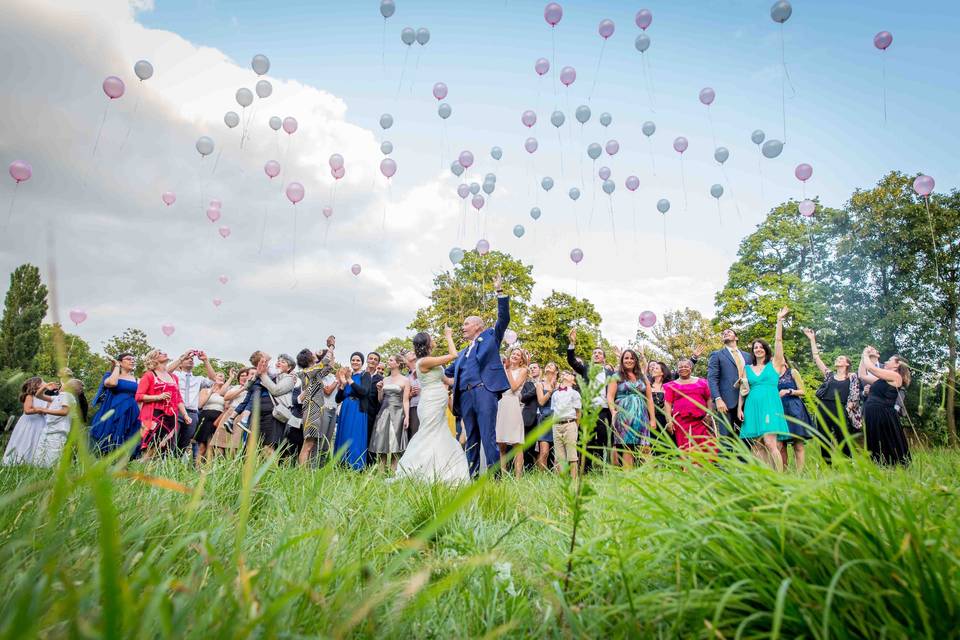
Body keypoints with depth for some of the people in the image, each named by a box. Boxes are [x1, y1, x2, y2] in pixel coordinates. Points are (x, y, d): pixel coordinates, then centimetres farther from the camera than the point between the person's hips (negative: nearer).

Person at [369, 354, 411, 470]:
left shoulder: (404, 380, 1)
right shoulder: (384, 380, 14)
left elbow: (406, 400, -5)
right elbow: (380, 400, 16)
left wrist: (407, 417, -14)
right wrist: (379, 390, 0)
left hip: (397, 413, -4)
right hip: (383, 413, 5)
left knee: (394, 446, -5)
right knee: (381, 444, 1)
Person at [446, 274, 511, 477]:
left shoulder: (491, 337, 14)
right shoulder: (463, 352, 29)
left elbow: (503, 318, 4)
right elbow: (449, 370, 33)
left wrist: (499, 291, -3)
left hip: (485, 391, -6)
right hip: (465, 396, 6)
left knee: (488, 438, -11)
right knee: (471, 440, 7)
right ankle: (472, 476, 11)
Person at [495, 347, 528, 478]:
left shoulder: (523, 370, 11)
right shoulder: (503, 369, 22)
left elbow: (514, 387, -3)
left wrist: (508, 370, 2)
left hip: (512, 405, -4)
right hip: (499, 405, 4)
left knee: (516, 443, -7)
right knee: (501, 444, 1)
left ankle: (518, 476, -8)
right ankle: (502, 475, 5)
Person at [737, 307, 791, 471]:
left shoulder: (774, 364, 9)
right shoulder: (747, 368, 15)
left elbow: (778, 340, 1)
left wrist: (779, 320, -2)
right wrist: (739, 408, 5)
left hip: (770, 406, -3)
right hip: (752, 408, 3)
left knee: (770, 444, -16)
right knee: (756, 447, 1)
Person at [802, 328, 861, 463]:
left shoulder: (852, 377, 10)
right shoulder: (829, 375, 17)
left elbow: (854, 396, 3)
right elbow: (816, 358, 14)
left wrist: (847, 410, -7)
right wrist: (812, 339, 14)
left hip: (841, 412, -3)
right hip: (823, 410, 3)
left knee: (844, 444, -1)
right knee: (825, 444, 4)